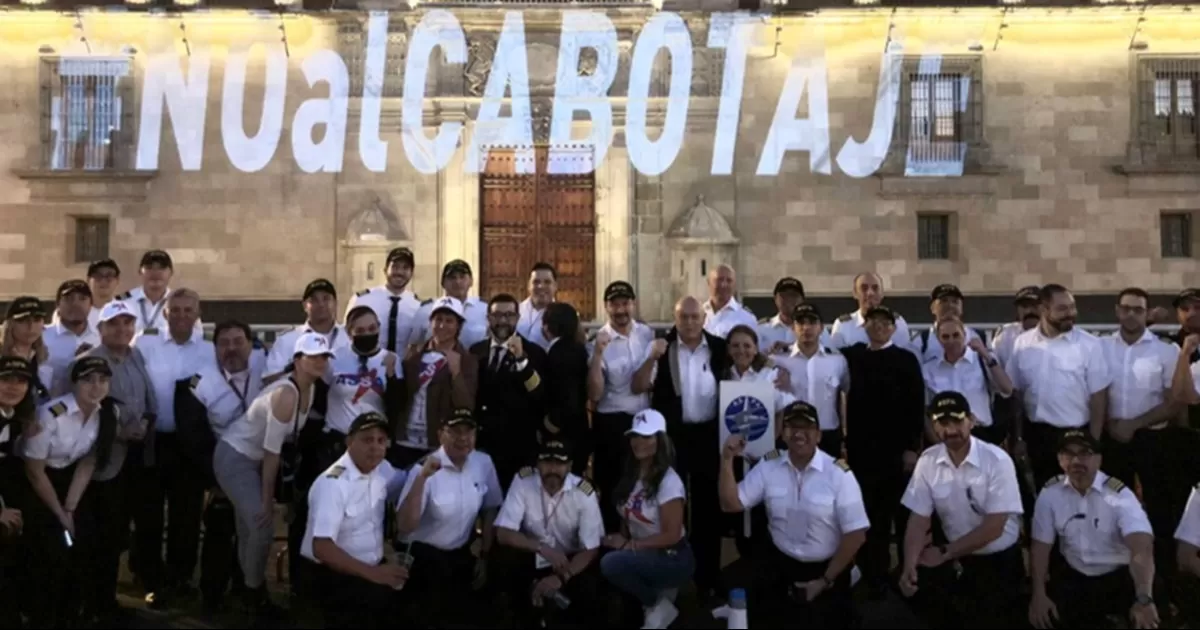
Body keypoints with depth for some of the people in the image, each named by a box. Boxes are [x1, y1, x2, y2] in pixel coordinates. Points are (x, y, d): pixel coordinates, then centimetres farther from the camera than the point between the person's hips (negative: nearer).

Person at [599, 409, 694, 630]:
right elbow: (628, 518, 11)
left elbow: (671, 535, -19)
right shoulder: (632, 475, 4)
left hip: (672, 559, -8)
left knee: (611, 563, -29)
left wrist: (629, 545, -18)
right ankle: (655, 592, 7)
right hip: (642, 554, 8)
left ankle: (659, 605, -6)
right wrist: (621, 539, -8)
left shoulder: (668, 481, -19)